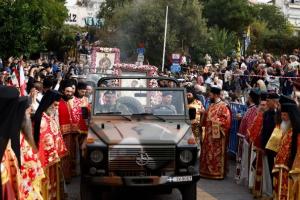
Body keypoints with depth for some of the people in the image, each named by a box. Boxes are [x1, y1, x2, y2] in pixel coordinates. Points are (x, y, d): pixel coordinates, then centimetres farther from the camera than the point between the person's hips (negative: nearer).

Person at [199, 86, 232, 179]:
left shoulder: (223, 106, -12)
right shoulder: (211, 105, 14)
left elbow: (226, 120, -17)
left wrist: (214, 120, -17)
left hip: (217, 134, -8)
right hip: (209, 134, 8)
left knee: (217, 154, -1)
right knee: (208, 153, 12)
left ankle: (218, 172, 8)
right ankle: (208, 171, 21)